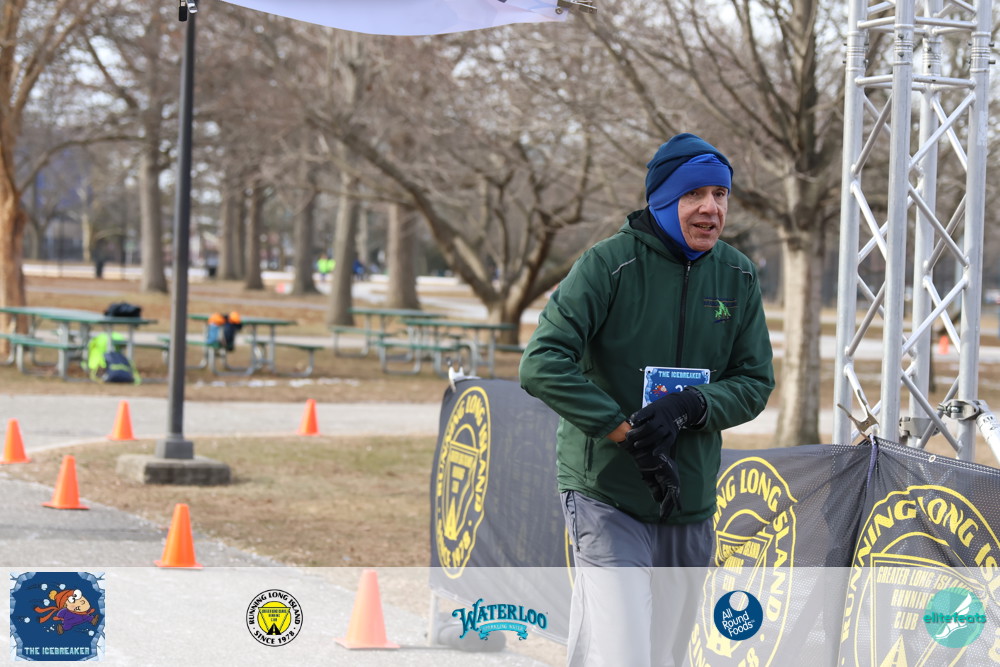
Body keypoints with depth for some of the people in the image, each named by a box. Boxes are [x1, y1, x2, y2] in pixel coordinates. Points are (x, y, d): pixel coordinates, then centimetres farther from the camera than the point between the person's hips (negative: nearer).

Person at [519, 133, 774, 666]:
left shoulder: (738, 277, 6)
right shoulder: (609, 264, -10)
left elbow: (755, 382, 6)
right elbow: (543, 364, -16)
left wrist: (687, 408, -14)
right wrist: (627, 431, -21)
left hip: (690, 504, 5)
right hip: (605, 496, -5)